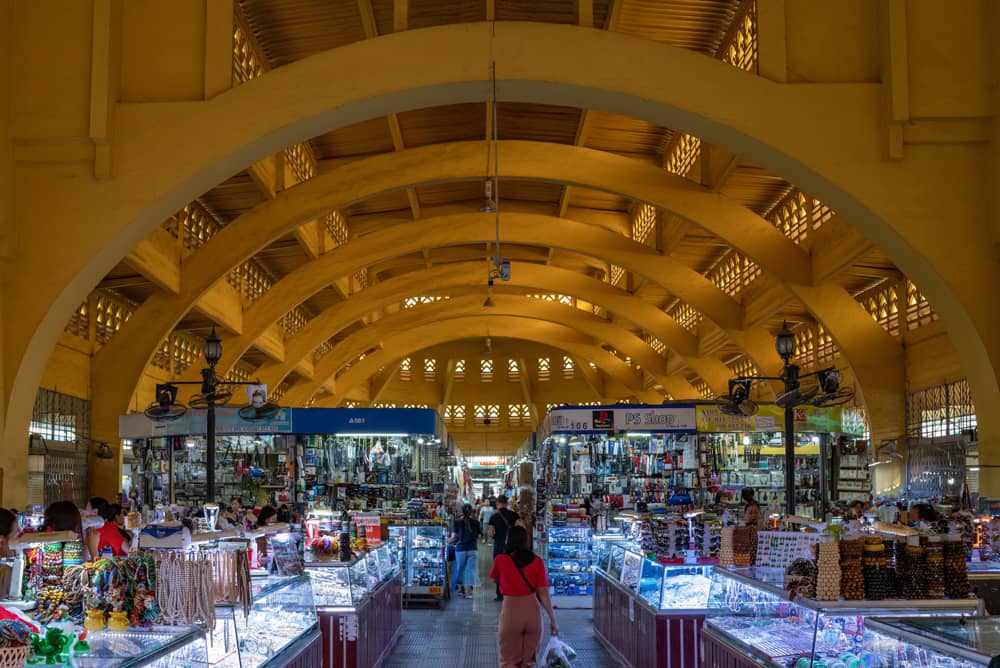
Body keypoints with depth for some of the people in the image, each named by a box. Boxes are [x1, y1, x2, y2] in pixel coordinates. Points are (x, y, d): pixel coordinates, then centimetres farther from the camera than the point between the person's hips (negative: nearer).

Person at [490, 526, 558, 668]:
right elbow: (543, 592, -3)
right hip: (532, 610, 2)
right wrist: (552, 619, 2)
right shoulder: (537, 561, 0)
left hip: (511, 611, -2)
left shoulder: (500, 560, -2)